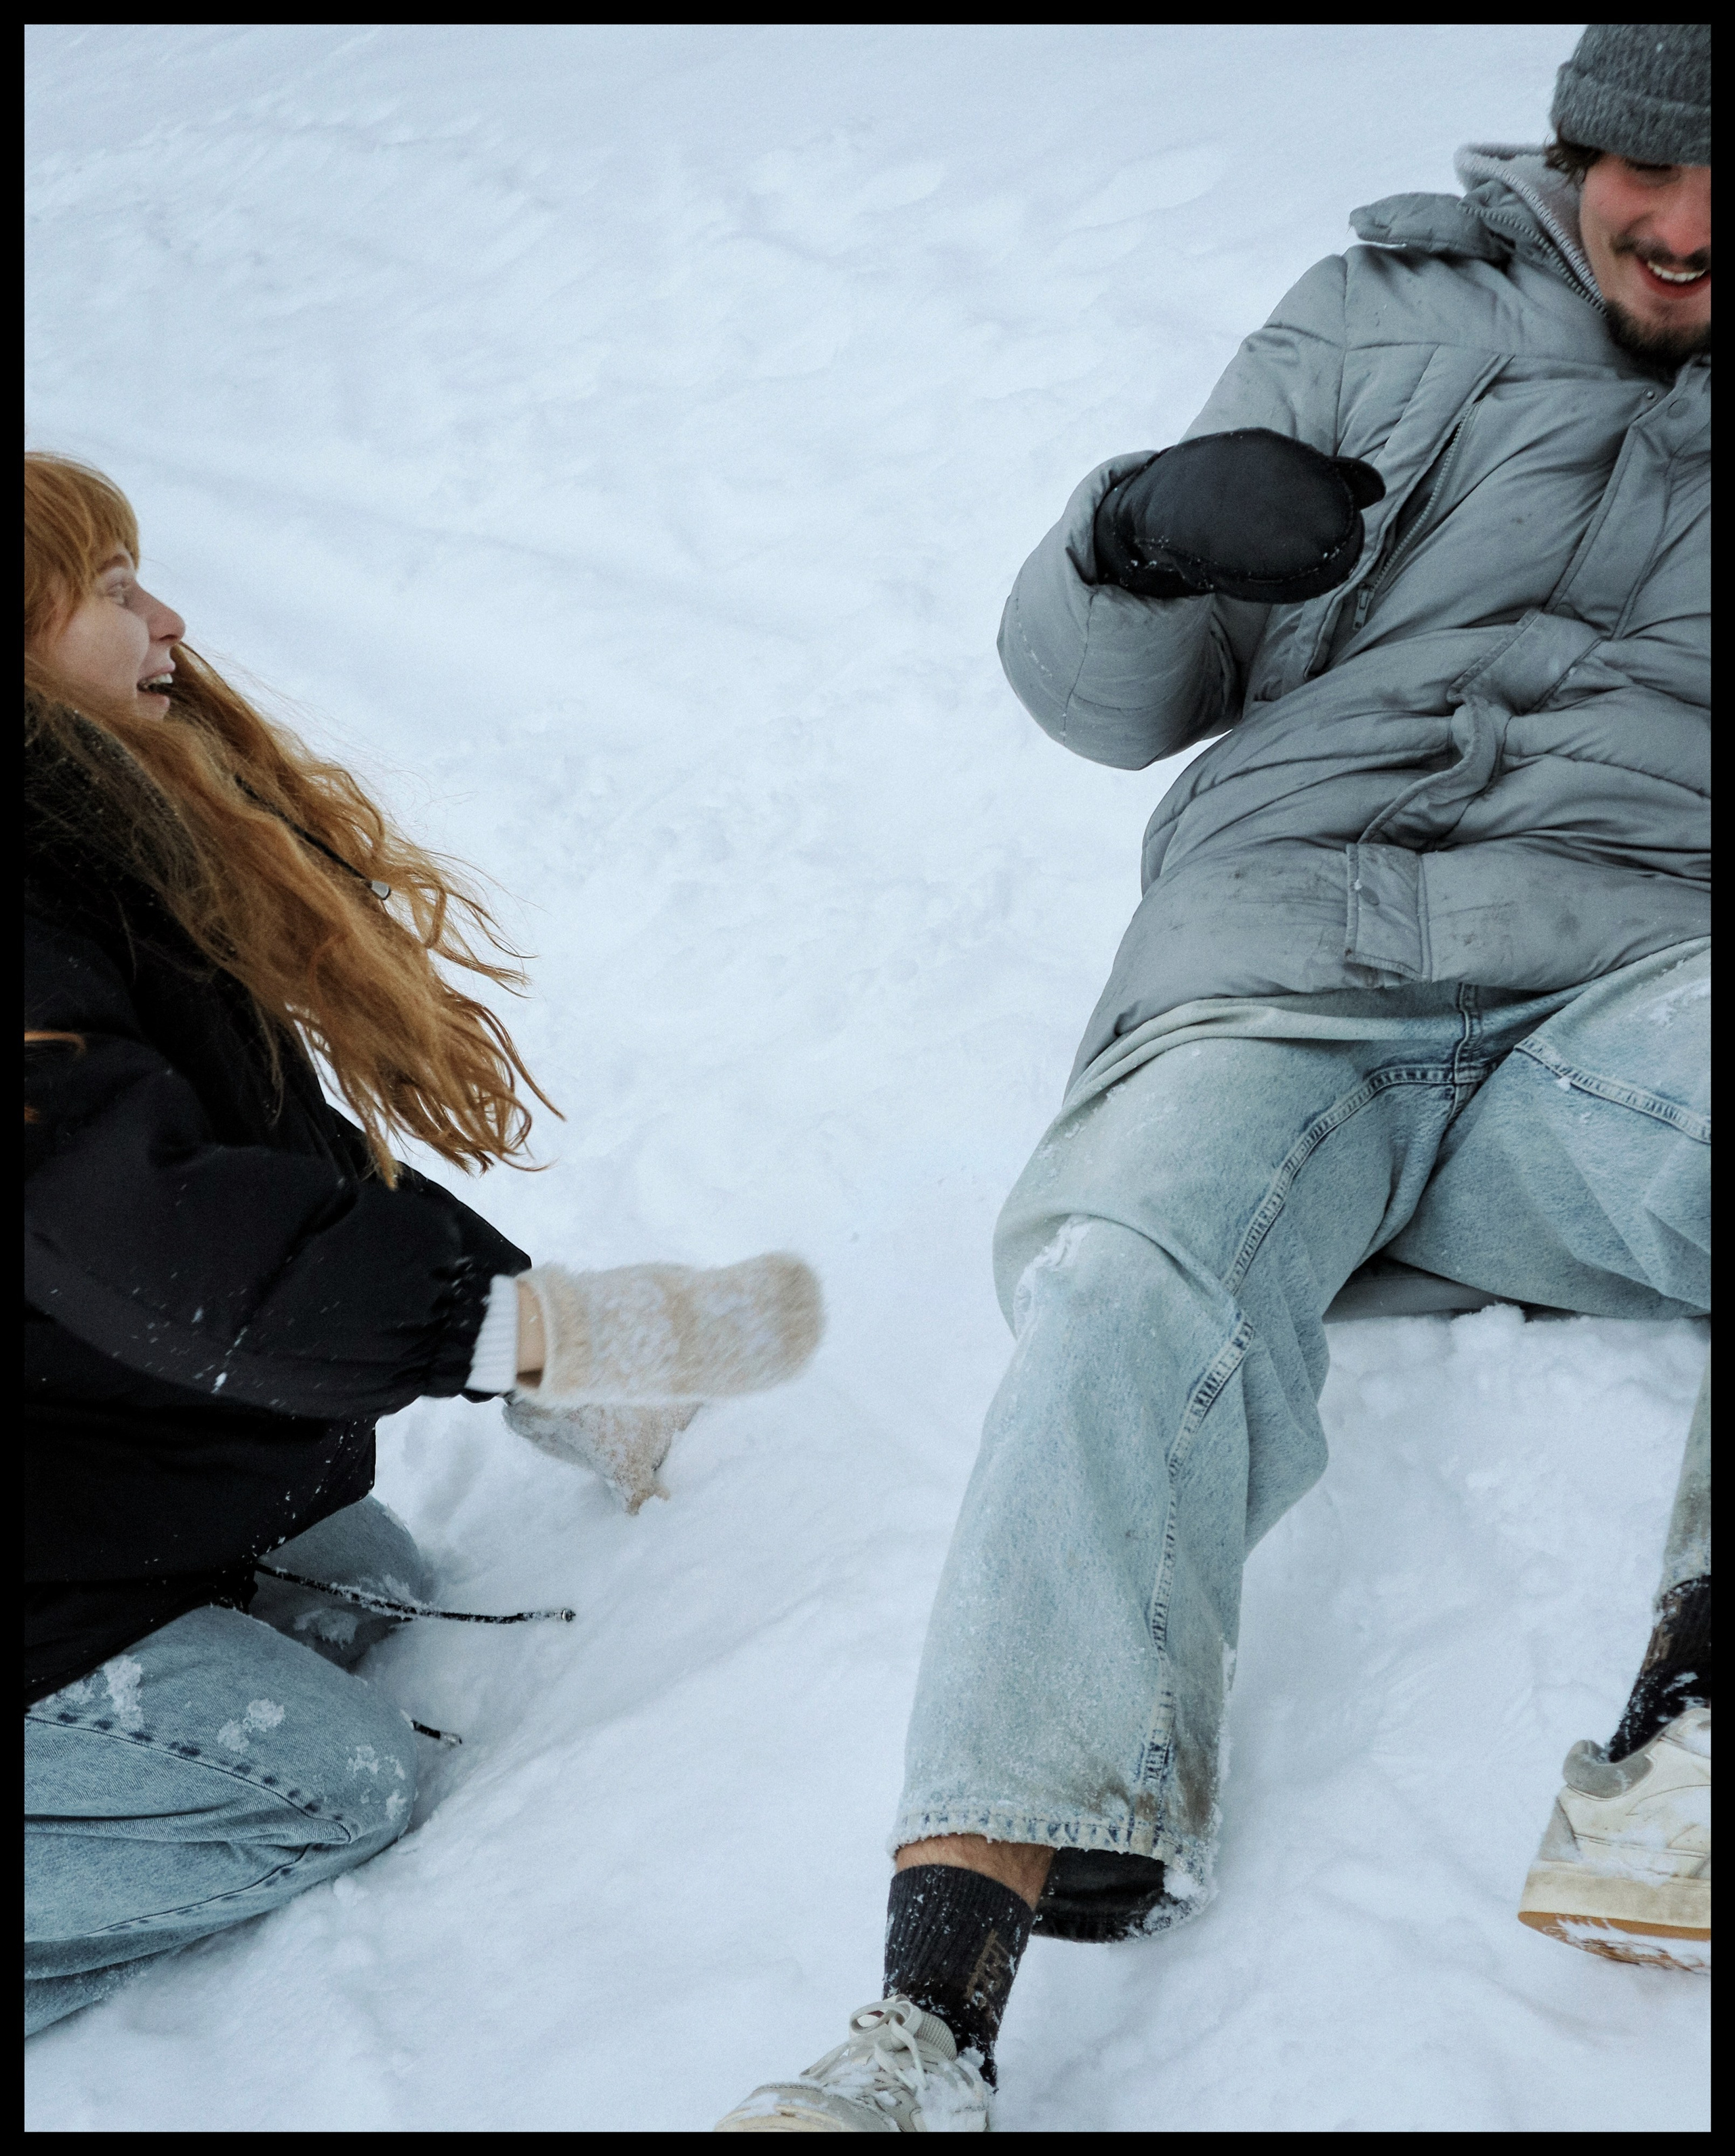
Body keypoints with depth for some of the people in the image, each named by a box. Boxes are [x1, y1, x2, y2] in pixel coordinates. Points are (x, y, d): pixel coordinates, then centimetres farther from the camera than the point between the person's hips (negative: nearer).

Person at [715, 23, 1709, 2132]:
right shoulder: (1383, 320, 18)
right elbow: (1101, 699, 15)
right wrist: (1139, 532, -7)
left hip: (1623, 989, 0)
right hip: (1284, 979, 0)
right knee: (1132, 1280, -30)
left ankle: (1690, 1721, -46)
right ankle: (932, 2011, -39)